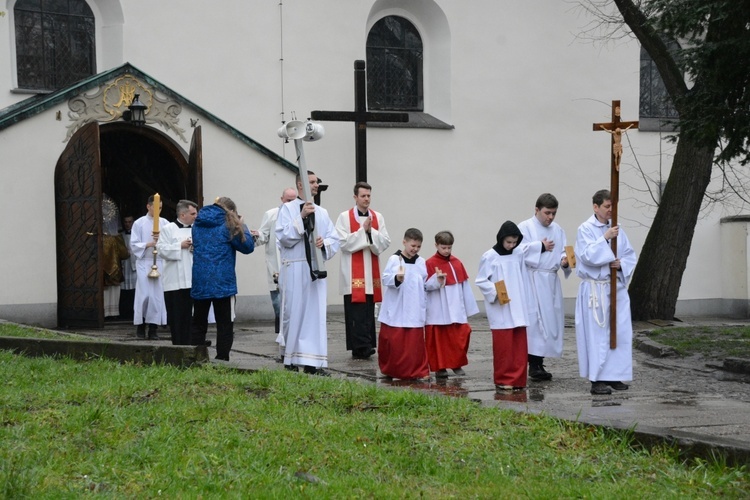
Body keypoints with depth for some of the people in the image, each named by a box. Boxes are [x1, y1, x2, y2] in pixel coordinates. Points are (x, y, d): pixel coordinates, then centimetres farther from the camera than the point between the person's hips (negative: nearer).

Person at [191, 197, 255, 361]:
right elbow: (248, 246, -2)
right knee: (225, 325, 3)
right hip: (222, 283, -4)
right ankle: (222, 360, -2)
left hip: (199, 283, 5)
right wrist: (242, 226, 10)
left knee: (198, 324, 11)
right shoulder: (227, 225, -6)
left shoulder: (198, 224, 10)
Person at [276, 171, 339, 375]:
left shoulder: (321, 212, 14)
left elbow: (334, 239, 11)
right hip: (294, 269, -4)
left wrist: (325, 243, -10)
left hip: (315, 269, 4)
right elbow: (284, 237, -11)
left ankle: (313, 362, 0)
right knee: (294, 313, 1)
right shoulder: (288, 209, 1)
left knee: (316, 314, -1)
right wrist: (301, 217, -18)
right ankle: (291, 360, 13)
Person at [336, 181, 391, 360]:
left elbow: (386, 242, 3)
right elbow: (343, 242, -9)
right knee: (356, 311, -8)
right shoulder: (345, 217, 1)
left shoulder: (378, 217, 11)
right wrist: (362, 230, -13)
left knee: (369, 310, 4)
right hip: (352, 271, -4)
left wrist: (371, 231, -11)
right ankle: (360, 346, -8)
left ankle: (365, 346, 10)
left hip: (371, 270, 4)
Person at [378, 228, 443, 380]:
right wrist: (397, 278, -30)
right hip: (395, 312, -3)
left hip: (414, 312, 3)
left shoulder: (421, 262, 9)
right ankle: (389, 370, 20)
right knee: (394, 342, 3)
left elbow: (425, 285, 12)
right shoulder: (394, 259, -4)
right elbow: (386, 279, -11)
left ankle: (418, 371, 9)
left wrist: (436, 281, -5)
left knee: (415, 342, 1)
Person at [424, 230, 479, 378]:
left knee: (459, 337, 2)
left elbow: (465, 286, 12)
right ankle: (440, 367, 10)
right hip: (438, 313, -4)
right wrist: (436, 281, -20)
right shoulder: (430, 263, -5)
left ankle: (457, 364, 16)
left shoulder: (457, 263, 9)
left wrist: (468, 309, 11)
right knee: (439, 339, 1)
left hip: (456, 311, 4)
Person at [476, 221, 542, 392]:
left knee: (519, 345, 5)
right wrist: (495, 291, -17)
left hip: (518, 309, 5)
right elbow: (480, 281, -5)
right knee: (503, 345, -3)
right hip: (500, 311, -5)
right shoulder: (489, 257, -6)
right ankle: (503, 380, 6)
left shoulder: (519, 254, 8)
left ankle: (517, 379, 13)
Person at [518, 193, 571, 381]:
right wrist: (540, 247, -6)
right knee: (535, 321, -12)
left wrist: (565, 260, -12)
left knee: (551, 321, 4)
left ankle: (538, 364, 11)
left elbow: (563, 253, 10)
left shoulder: (558, 230, 15)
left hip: (551, 282, 6)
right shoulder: (525, 228, -1)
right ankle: (534, 365, -11)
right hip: (532, 280, -6)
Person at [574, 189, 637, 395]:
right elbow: (587, 256, -16)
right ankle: (597, 379, -2)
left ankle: (613, 376, 15)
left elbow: (631, 255, 12)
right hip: (595, 289, -6)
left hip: (617, 287, 6)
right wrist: (605, 239, -20)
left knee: (620, 332, 5)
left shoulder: (617, 230, 11)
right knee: (597, 333, -5)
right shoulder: (585, 229, -5)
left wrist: (622, 263, -8)